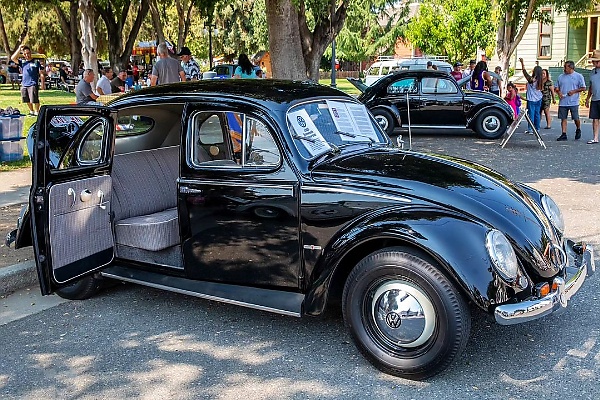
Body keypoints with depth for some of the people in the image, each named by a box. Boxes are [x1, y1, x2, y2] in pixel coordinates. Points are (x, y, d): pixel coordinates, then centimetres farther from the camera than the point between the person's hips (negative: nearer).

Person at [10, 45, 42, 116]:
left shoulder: (36, 62, 3)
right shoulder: (22, 62, 14)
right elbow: (13, 58, 3)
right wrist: (19, 49, 2)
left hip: (33, 84, -5)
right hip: (24, 85, 5)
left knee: (35, 100, -9)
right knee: (27, 100, 11)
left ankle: (37, 111, 3)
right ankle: (31, 111, 25)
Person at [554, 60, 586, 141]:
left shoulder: (578, 76, 2)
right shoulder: (561, 76, 12)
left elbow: (583, 88, 1)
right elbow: (556, 88, 17)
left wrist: (574, 91, -12)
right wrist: (558, 91, -5)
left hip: (573, 102, -3)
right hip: (563, 102, 3)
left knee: (576, 118, -1)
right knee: (563, 118, 1)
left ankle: (578, 130, 27)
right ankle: (564, 134, 4)